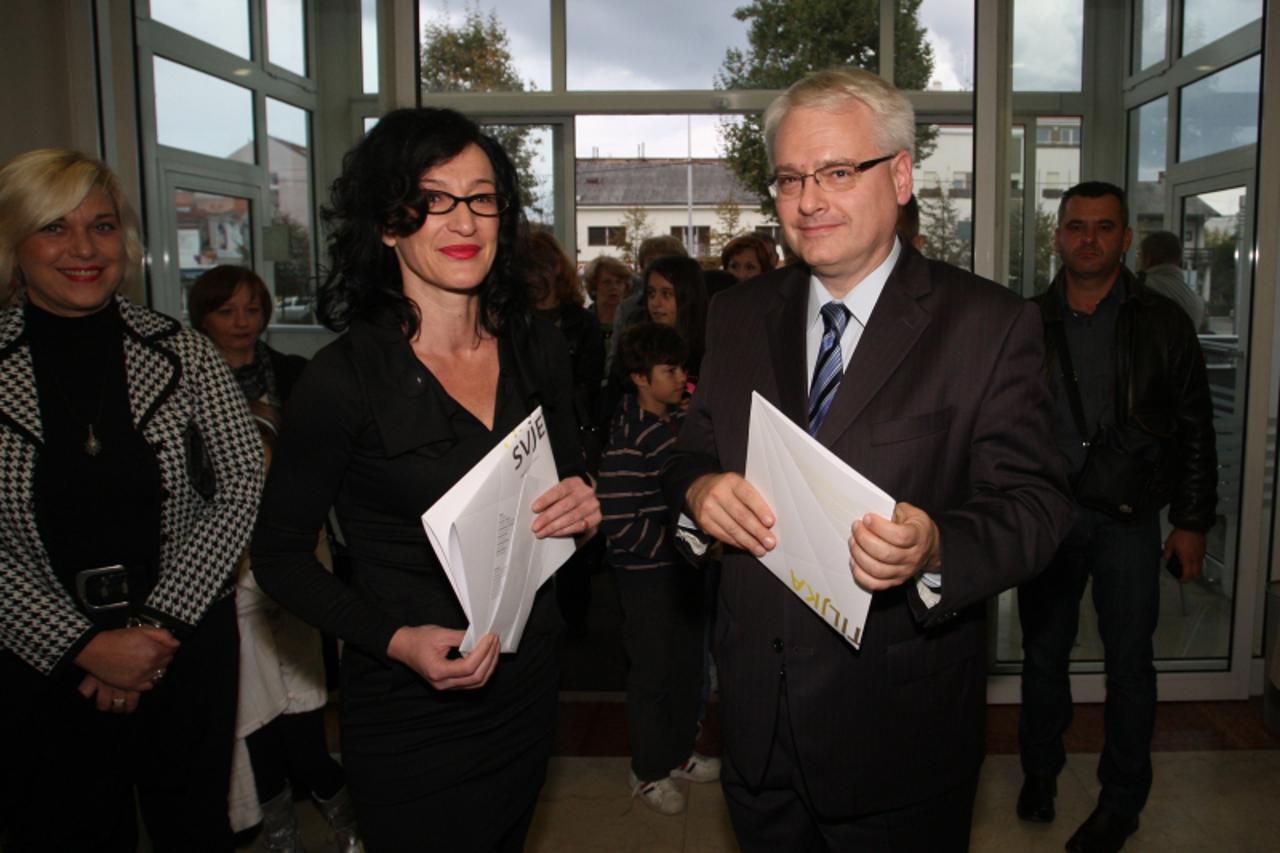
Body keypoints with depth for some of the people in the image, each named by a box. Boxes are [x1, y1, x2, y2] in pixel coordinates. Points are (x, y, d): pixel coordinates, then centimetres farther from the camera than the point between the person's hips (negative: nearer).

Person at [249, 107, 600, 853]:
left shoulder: (539, 351, -2)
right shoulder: (346, 378, -17)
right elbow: (280, 553, -9)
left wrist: (583, 505, -11)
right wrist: (395, 640, -21)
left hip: (527, 687, 6)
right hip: (409, 716, -5)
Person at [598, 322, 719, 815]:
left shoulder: (681, 419, 1)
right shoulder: (626, 441, -22)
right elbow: (620, 528, -24)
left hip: (686, 565, 7)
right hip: (647, 576, -7)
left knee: (689, 663, 20)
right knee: (652, 673, 9)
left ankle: (679, 752, 41)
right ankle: (648, 771, 29)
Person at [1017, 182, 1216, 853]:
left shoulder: (1161, 323, 1)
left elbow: (1196, 430, 3)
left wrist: (1192, 522, 0)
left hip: (1127, 519, -1)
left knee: (1129, 661, 6)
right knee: (1043, 653, 12)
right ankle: (1039, 772, 33)